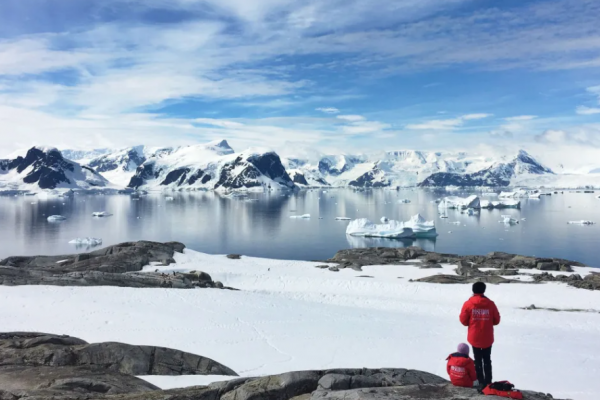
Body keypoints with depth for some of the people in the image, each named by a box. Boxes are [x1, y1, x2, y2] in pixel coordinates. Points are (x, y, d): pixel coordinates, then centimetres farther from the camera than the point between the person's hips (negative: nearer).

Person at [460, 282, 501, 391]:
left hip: (474, 338, -1)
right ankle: (488, 382, 19)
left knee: (478, 360, 12)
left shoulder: (468, 304, -11)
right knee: (487, 360, 17)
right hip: (487, 338, 1)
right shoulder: (490, 304, -8)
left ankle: (481, 382, 14)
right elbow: (496, 320, 1)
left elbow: (463, 320, -5)